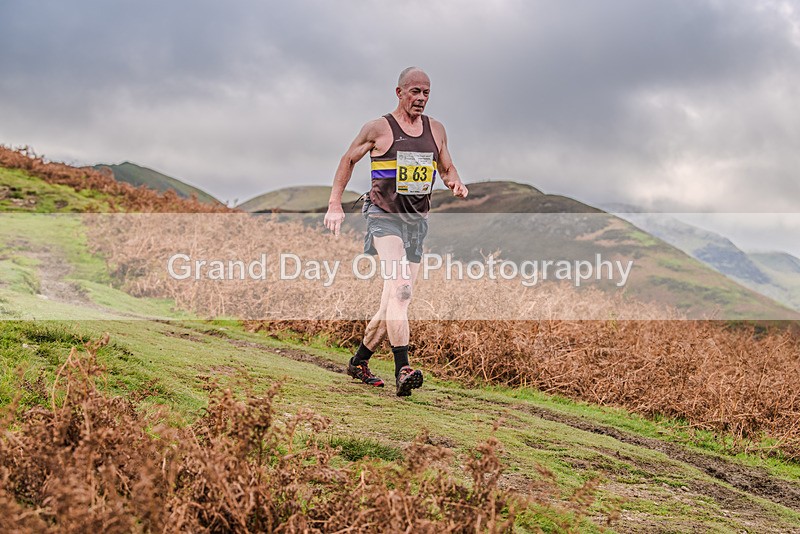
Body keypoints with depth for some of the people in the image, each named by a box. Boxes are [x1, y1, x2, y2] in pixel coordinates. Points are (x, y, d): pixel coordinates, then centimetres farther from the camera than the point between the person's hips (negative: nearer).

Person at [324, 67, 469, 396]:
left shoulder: (436, 130, 11)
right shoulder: (378, 128, -2)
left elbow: (447, 169, 22)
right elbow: (348, 160, 10)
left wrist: (456, 184, -2)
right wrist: (335, 205, 4)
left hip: (417, 221, 6)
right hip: (385, 217, -5)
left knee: (396, 301, 8)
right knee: (400, 288, -25)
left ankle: (359, 362, 25)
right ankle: (402, 370, -31)